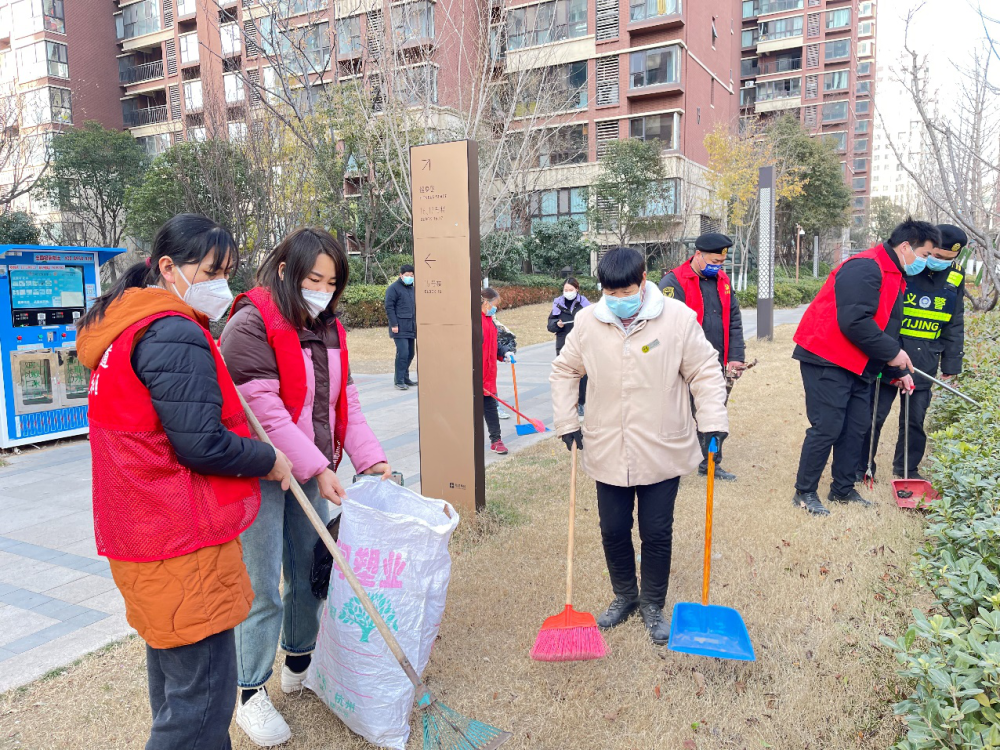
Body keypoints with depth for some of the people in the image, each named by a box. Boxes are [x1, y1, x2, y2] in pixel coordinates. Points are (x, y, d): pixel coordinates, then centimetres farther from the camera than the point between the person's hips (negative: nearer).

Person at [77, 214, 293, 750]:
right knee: (202, 695, -2)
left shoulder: (126, 329, 15)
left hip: (143, 529, 11)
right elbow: (201, 444, -23)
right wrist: (269, 460, -8)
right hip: (184, 543, -11)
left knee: (172, 668, 24)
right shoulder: (174, 334, -19)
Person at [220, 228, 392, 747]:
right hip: (263, 477, -7)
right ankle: (251, 694, 21)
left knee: (309, 575, 17)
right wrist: (317, 467, -21)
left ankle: (300, 665, 39)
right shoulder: (251, 326, -15)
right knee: (263, 590, 2)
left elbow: (344, 401, 9)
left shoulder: (328, 330, 9)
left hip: (313, 473, 7)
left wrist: (370, 458, -1)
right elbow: (263, 410, -21)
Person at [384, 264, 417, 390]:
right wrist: (394, 324, -16)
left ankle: (405, 378, 22)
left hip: (411, 328, 8)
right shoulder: (394, 288, -5)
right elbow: (389, 307, -10)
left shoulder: (411, 288, 19)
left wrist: (416, 323, 20)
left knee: (410, 353, 10)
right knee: (402, 353, -13)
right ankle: (399, 381, -7)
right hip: (400, 328, -8)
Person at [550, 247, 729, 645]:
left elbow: (705, 372, -3)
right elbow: (564, 371, 9)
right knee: (613, 530, 14)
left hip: (663, 452, -2)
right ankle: (624, 596, 38)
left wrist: (713, 420, -12)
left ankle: (653, 605, 32)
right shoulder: (588, 322, -5)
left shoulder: (678, 318, -11)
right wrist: (567, 422, 5)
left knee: (657, 533, 9)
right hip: (607, 452, 2)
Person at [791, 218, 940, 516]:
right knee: (827, 428, -7)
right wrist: (892, 352, -17)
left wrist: (899, 370, 19)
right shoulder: (866, 269, -17)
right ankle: (804, 492, 5)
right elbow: (854, 322, -27)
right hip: (828, 360, -10)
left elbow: (886, 328, 23)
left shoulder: (894, 276, 17)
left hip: (857, 366, 10)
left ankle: (843, 489, 25)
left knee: (856, 427, 12)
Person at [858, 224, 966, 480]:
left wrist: (951, 365, 10)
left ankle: (907, 468, 28)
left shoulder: (955, 277, 5)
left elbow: (954, 325, 12)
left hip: (924, 363, 4)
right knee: (874, 415, 1)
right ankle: (861, 466, 16)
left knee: (915, 419, 11)